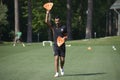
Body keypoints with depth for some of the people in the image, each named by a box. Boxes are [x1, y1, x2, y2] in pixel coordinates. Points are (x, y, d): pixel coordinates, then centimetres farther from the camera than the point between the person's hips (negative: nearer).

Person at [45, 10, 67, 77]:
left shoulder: (63, 27, 3)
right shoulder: (53, 27, 3)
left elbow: (66, 36, 7)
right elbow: (47, 21, -7)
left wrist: (64, 38, -15)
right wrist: (47, 13, -10)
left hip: (62, 45, 1)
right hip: (56, 45, -1)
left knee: (62, 60, 2)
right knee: (56, 58, -14)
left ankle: (61, 68, 36)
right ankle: (57, 73, -13)